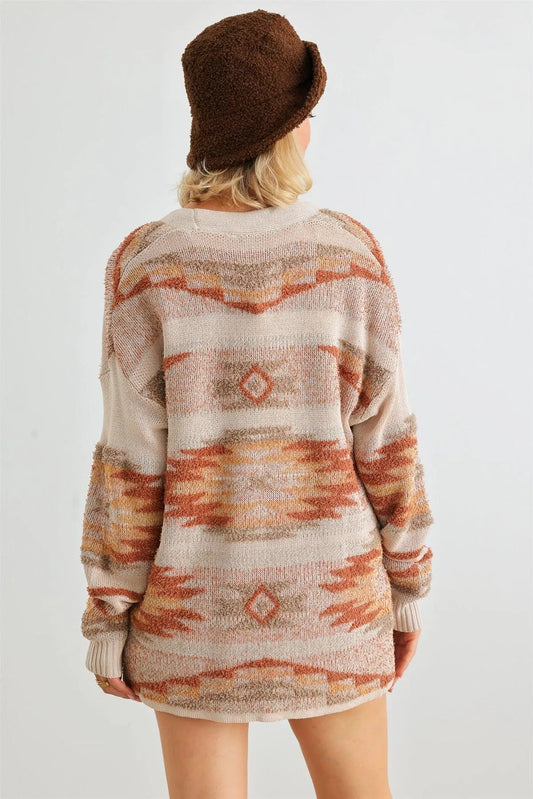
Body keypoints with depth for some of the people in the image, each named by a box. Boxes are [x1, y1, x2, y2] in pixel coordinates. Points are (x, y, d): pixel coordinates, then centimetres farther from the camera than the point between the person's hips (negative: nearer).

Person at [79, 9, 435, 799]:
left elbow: (132, 464, -12)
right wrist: (408, 588, 6)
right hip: (324, 598, 1)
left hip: (194, 602, 0)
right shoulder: (350, 253, -12)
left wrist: (107, 616, 0)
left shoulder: (146, 263, -14)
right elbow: (384, 443, -8)